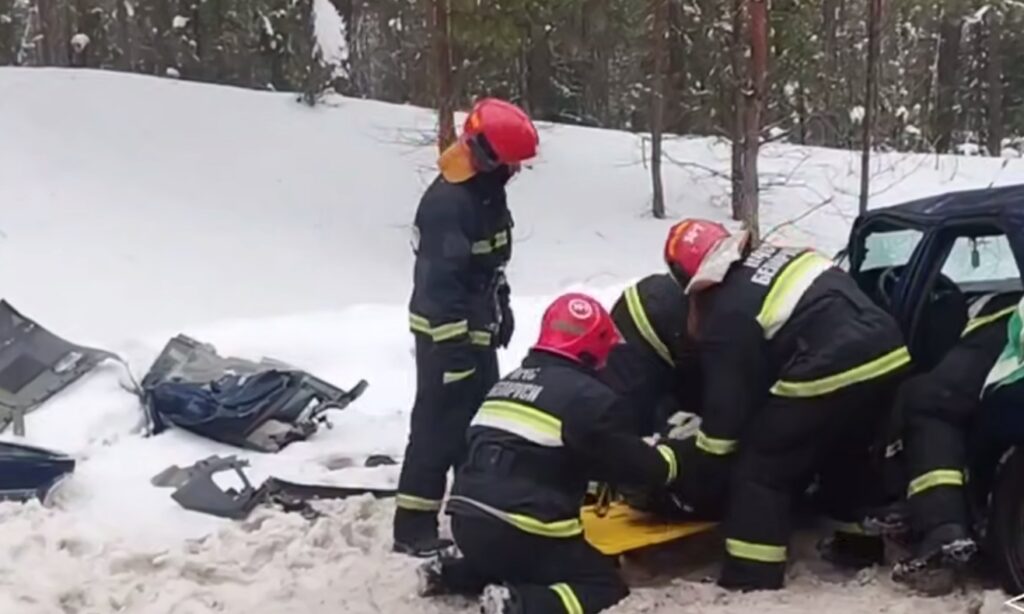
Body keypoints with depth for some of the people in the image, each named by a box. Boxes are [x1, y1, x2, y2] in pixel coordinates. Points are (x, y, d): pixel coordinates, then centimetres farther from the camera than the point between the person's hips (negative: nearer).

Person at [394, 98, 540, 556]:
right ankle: (413, 526, 0)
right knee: (440, 426, -6)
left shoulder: (487, 190, 7)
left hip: (478, 328, 10)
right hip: (448, 333, -10)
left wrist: (501, 308, 23)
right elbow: (439, 281, -27)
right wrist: (454, 348, -27)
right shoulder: (447, 203, -24)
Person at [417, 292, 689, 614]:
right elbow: (623, 458, -1)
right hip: (521, 532, -8)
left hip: (468, 521, 8)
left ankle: (449, 574, 14)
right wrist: (666, 460, 19)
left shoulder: (507, 383, 18)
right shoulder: (585, 395, -7)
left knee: (513, 566, 34)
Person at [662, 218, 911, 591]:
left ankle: (751, 580, 5)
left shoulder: (727, 312, 0)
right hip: (889, 356, 8)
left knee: (762, 470, 6)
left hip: (829, 376, -8)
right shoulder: (780, 256, 20)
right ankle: (864, 541, 45)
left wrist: (695, 483, 11)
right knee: (847, 453, 33)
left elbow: (726, 403, 1)